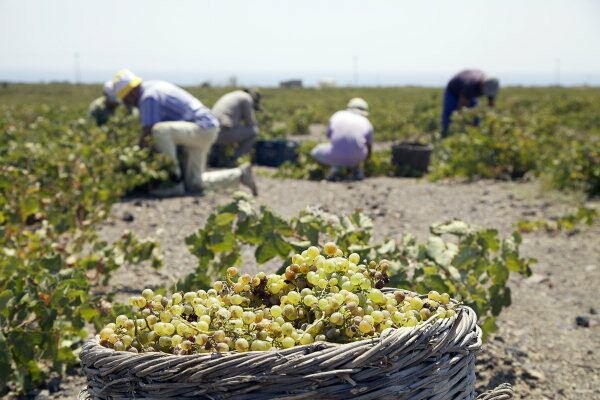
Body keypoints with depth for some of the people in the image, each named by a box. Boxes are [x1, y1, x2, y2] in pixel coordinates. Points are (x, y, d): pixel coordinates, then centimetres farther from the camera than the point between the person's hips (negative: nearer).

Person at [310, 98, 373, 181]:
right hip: (356, 157, 2)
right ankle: (357, 167, 12)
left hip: (336, 155, -1)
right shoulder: (366, 123, 16)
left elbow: (329, 136, 27)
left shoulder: (337, 116, 17)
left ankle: (336, 166, 2)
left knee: (315, 153, 28)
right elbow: (368, 151, 26)